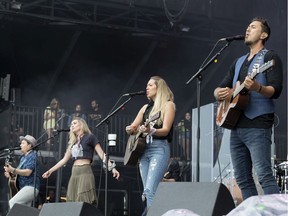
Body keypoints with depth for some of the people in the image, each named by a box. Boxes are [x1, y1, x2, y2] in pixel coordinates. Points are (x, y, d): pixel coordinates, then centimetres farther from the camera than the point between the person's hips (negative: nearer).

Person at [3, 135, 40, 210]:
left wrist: (13, 170, -24)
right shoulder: (23, 157, 17)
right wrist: (11, 174, 3)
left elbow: (27, 172, -21)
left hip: (31, 187, -9)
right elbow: (20, 171, 23)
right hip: (23, 187, 9)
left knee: (12, 202, -22)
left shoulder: (32, 156, -10)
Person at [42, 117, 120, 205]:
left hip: (85, 172, -6)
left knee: (84, 202, -15)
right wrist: (50, 171, 27)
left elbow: (102, 154, -3)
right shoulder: (73, 142, 22)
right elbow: (64, 160, 27)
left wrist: (112, 167, -16)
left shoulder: (90, 137, 4)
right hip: (74, 174, 7)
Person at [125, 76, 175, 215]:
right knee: (146, 192, 3)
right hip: (143, 149, 7)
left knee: (150, 190, -20)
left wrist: (150, 131, -30)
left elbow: (165, 130, -11)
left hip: (159, 149, -7)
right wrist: (130, 129, -4)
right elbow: (132, 127, 20)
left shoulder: (168, 105, 0)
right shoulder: (146, 107, 19)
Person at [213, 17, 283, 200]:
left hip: (258, 125, -8)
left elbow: (276, 91, -13)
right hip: (236, 126, 8)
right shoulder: (239, 62, 23)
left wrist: (257, 88, -34)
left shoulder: (270, 57, 0)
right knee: (243, 179, 6)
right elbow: (219, 89, 20)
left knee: (264, 175, -18)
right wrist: (220, 93, -5)